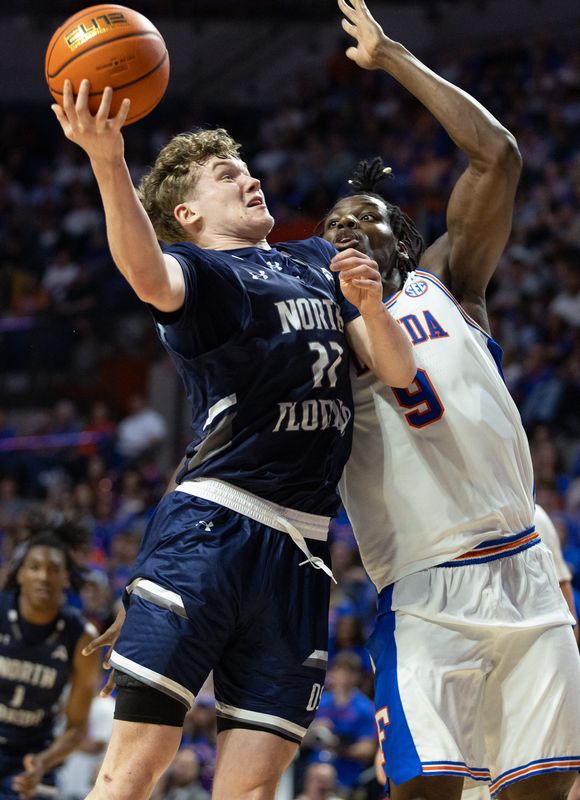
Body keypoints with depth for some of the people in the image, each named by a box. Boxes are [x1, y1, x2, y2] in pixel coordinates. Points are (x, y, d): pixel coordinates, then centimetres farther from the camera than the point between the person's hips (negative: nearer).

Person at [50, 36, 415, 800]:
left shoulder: (318, 262, 22)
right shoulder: (201, 271, 3)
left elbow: (399, 371, 16)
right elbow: (149, 277, -23)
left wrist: (370, 304, -7)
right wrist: (107, 162, -40)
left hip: (299, 547, 5)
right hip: (210, 527, -5)